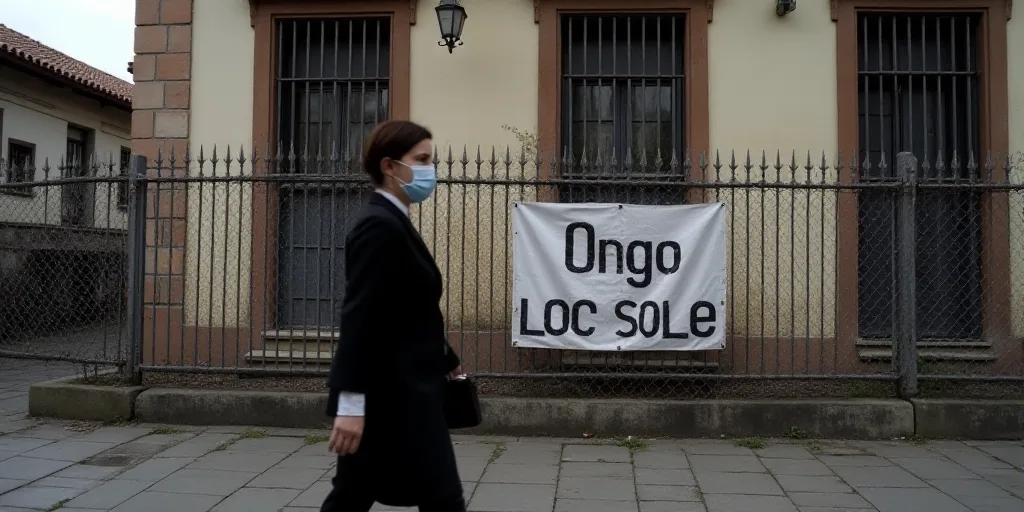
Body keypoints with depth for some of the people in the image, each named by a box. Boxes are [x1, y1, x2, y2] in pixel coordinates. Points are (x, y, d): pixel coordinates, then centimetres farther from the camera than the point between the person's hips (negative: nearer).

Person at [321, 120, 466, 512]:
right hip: (392, 396, -10)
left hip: (400, 392, 10)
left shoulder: (392, 223, 14)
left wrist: (446, 362, 25)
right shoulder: (380, 226, -16)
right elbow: (359, 317, -23)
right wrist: (351, 403, -26)